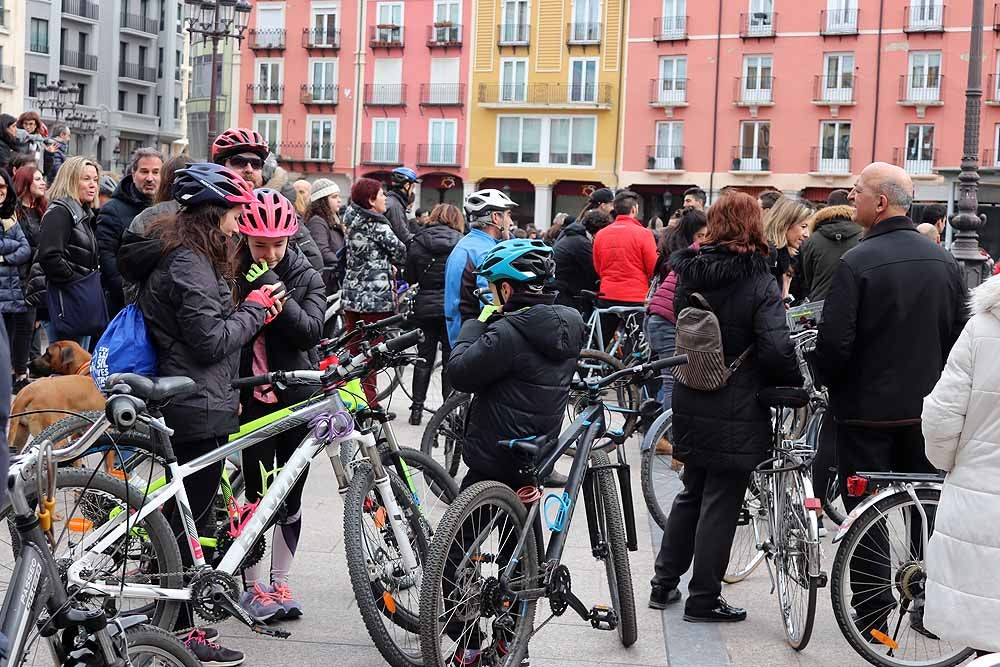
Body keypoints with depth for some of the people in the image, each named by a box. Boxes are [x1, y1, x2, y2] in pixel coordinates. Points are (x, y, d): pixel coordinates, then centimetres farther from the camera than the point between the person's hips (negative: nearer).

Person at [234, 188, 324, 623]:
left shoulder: (306, 277, 2)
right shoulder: (233, 274, -2)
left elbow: (310, 331, -13)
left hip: (296, 398, 2)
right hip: (252, 399, -2)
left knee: (290, 495, 9)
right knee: (259, 494, -2)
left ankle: (280, 583, 23)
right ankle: (254, 586, 12)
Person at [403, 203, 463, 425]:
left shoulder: (417, 243, -2)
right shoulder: (461, 243, -7)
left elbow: (409, 277, 4)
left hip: (425, 308, 1)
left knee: (424, 358, 12)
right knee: (451, 360, 7)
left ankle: (417, 408, 13)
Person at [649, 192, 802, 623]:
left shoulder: (689, 275, 2)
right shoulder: (760, 284, -14)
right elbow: (776, 349, -21)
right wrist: (796, 383, -6)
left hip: (690, 405, 6)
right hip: (737, 411, -6)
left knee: (691, 493, 20)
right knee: (721, 503, 4)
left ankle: (664, 584, 26)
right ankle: (703, 600, 10)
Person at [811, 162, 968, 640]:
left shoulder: (857, 263, -17)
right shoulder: (944, 261, 2)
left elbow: (834, 343, -19)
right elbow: (959, 333, 7)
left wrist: (828, 381, 0)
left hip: (866, 409, -5)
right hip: (927, 411, 5)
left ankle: (872, 613, 10)